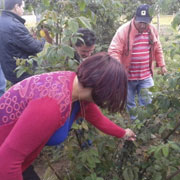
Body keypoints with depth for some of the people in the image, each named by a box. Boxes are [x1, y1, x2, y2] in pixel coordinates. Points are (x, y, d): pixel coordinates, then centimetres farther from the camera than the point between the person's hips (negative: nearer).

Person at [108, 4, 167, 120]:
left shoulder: (152, 30, 0)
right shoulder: (124, 30, -16)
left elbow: (158, 49, 14)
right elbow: (113, 51, -19)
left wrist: (162, 65, 11)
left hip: (146, 76, 3)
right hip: (127, 76, -3)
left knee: (147, 102, 8)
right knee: (129, 103, 14)